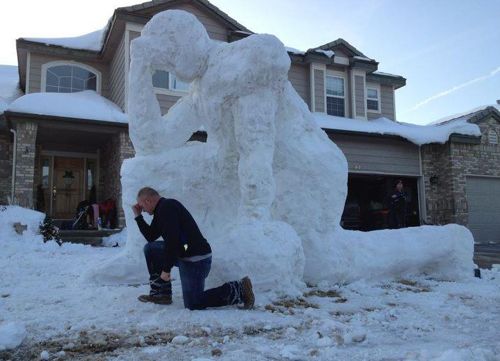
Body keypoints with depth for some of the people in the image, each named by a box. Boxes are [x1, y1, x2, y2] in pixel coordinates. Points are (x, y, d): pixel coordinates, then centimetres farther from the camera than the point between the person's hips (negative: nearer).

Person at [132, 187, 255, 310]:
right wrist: (138, 216, 20)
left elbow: (172, 239, -25)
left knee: (193, 304, -2)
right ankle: (161, 294, 14)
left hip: (196, 260, -10)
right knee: (150, 249, 13)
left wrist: (166, 269, -20)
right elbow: (151, 236, 23)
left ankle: (238, 290, -1)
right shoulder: (161, 209, 17)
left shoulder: (167, 207, -15)